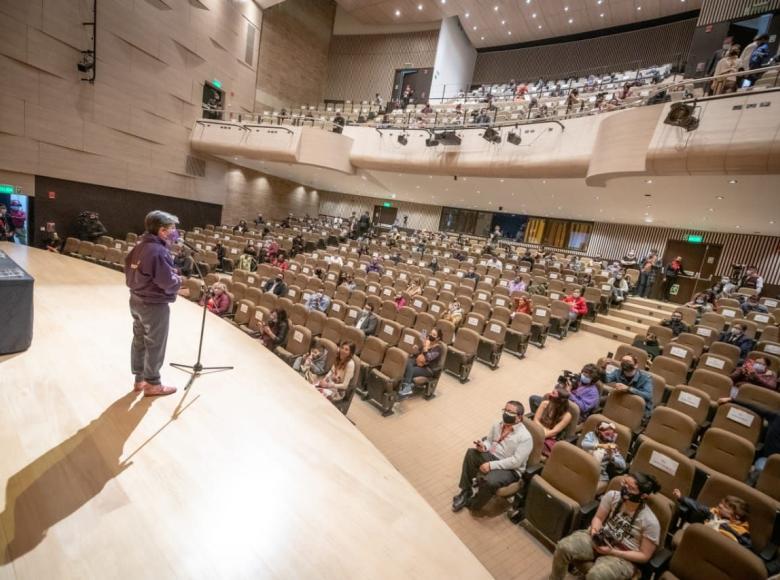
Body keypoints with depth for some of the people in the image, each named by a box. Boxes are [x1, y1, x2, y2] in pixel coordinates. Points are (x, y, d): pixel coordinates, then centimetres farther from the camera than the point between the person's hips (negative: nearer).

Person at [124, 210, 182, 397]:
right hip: (155, 305, -9)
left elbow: (130, 272, 12)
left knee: (139, 341, 18)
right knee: (155, 345, 5)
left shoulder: (139, 246, 5)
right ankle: (152, 384, 18)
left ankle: (139, 379, 32)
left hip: (136, 300, 9)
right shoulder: (159, 251, -24)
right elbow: (169, 283, -25)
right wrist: (179, 280, -6)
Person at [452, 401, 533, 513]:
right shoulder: (497, 425, 3)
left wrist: (491, 465, -26)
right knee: (471, 453, -22)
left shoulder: (525, 437, -18)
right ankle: (466, 491, -6)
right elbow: (489, 441, 14)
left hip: (510, 469, -6)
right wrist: (484, 446, -12)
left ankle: (473, 504, -1)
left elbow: (516, 461, -22)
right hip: (491, 457, 6)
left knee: (489, 481, -34)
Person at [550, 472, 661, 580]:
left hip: (623, 557, -3)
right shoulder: (612, 496, -7)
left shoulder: (650, 522, -17)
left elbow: (644, 556, -9)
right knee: (563, 547, -24)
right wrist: (595, 529, -19)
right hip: (599, 538, 4)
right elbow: (598, 518, 4)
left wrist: (612, 551, -19)